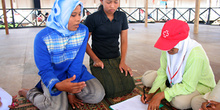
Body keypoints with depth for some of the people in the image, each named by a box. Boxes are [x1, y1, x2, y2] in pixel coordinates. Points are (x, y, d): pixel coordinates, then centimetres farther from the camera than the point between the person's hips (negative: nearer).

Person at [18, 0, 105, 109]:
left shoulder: (83, 31, -12)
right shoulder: (42, 37, -20)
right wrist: (57, 85, -42)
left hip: (76, 73, 3)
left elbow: (77, 63, -13)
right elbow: (45, 70, -19)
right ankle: (29, 93, 5)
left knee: (98, 95, -15)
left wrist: (71, 91, -16)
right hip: (53, 76, -3)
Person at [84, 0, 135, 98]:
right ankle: (98, 76, 9)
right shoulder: (92, 18, -12)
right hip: (99, 60, -4)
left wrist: (122, 61, -4)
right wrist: (96, 59, -12)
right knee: (112, 90, -20)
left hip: (116, 59, 4)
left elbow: (124, 41, 5)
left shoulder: (122, 16, 3)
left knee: (129, 86, -13)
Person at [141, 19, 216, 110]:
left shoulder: (196, 55, -35)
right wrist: (152, 93, -20)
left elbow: (188, 87, -32)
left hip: (198, 85, -5)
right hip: (175, 80, 5)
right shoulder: (167, 48, -16)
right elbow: (162, 73, -9)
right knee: (146, 78, -8)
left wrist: (160, 95, -35)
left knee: (178, 101, -36)